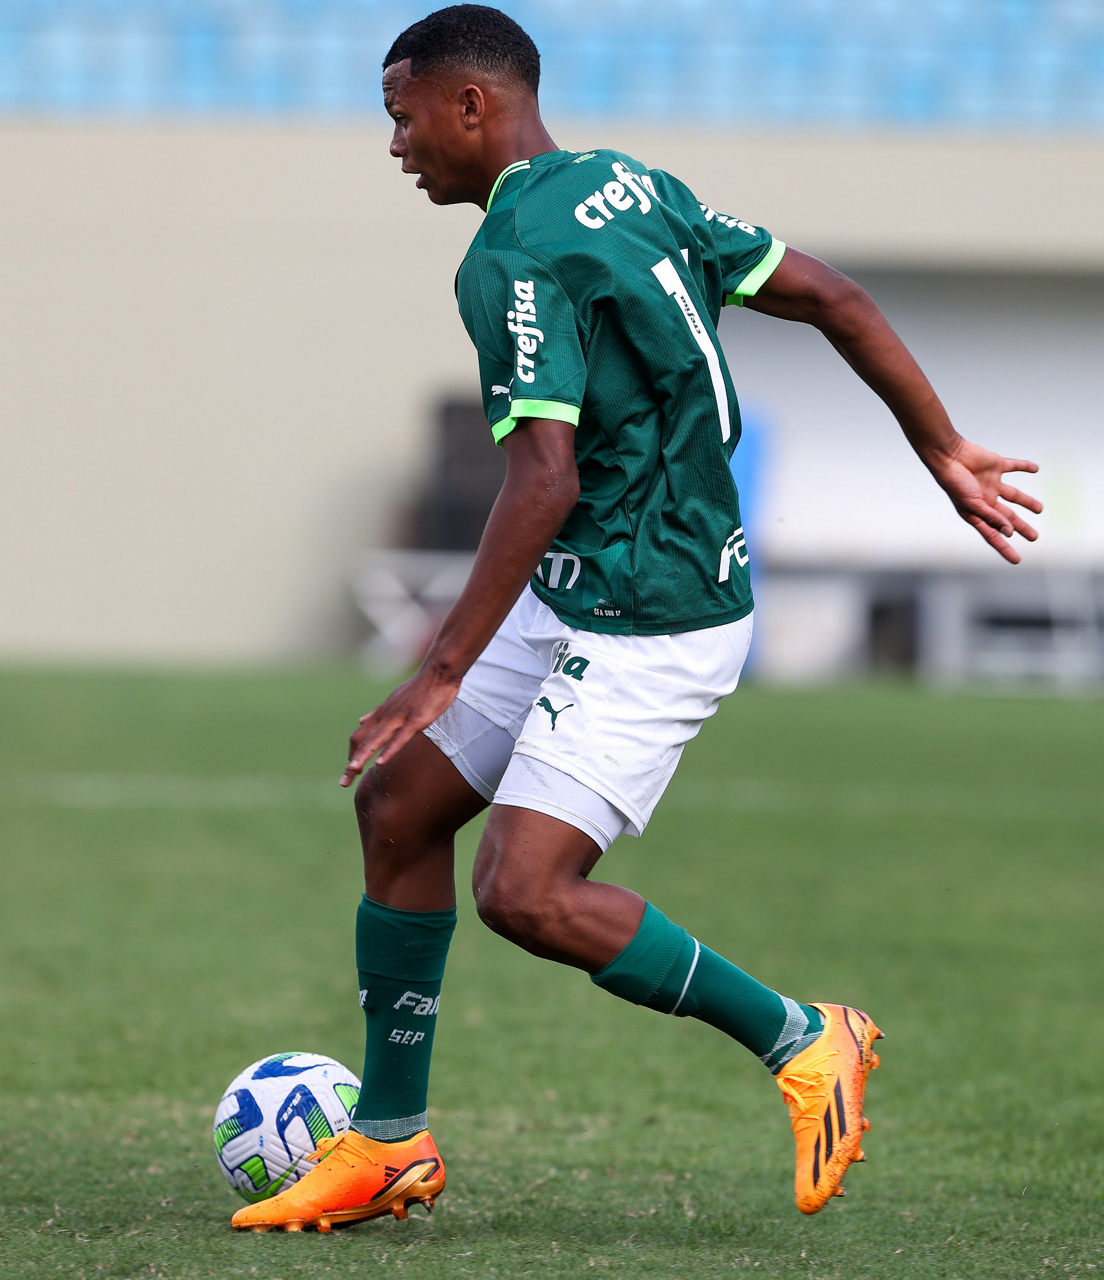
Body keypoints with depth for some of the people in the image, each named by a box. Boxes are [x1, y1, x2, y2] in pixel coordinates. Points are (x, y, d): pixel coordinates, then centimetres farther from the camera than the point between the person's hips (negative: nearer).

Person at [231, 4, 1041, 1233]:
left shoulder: (517, 255, -18)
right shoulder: (633, 186, 10)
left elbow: (543, 480, -27)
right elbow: (830, 298, 10)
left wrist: (443, 671, -25)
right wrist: (946, 456, 15)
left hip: (646, 626, -10)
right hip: (576, 605, 10)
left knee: (525, 893, -17)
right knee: (398, 805, 12)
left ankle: (799, 1041, -2)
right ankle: (387, 1145, 21)